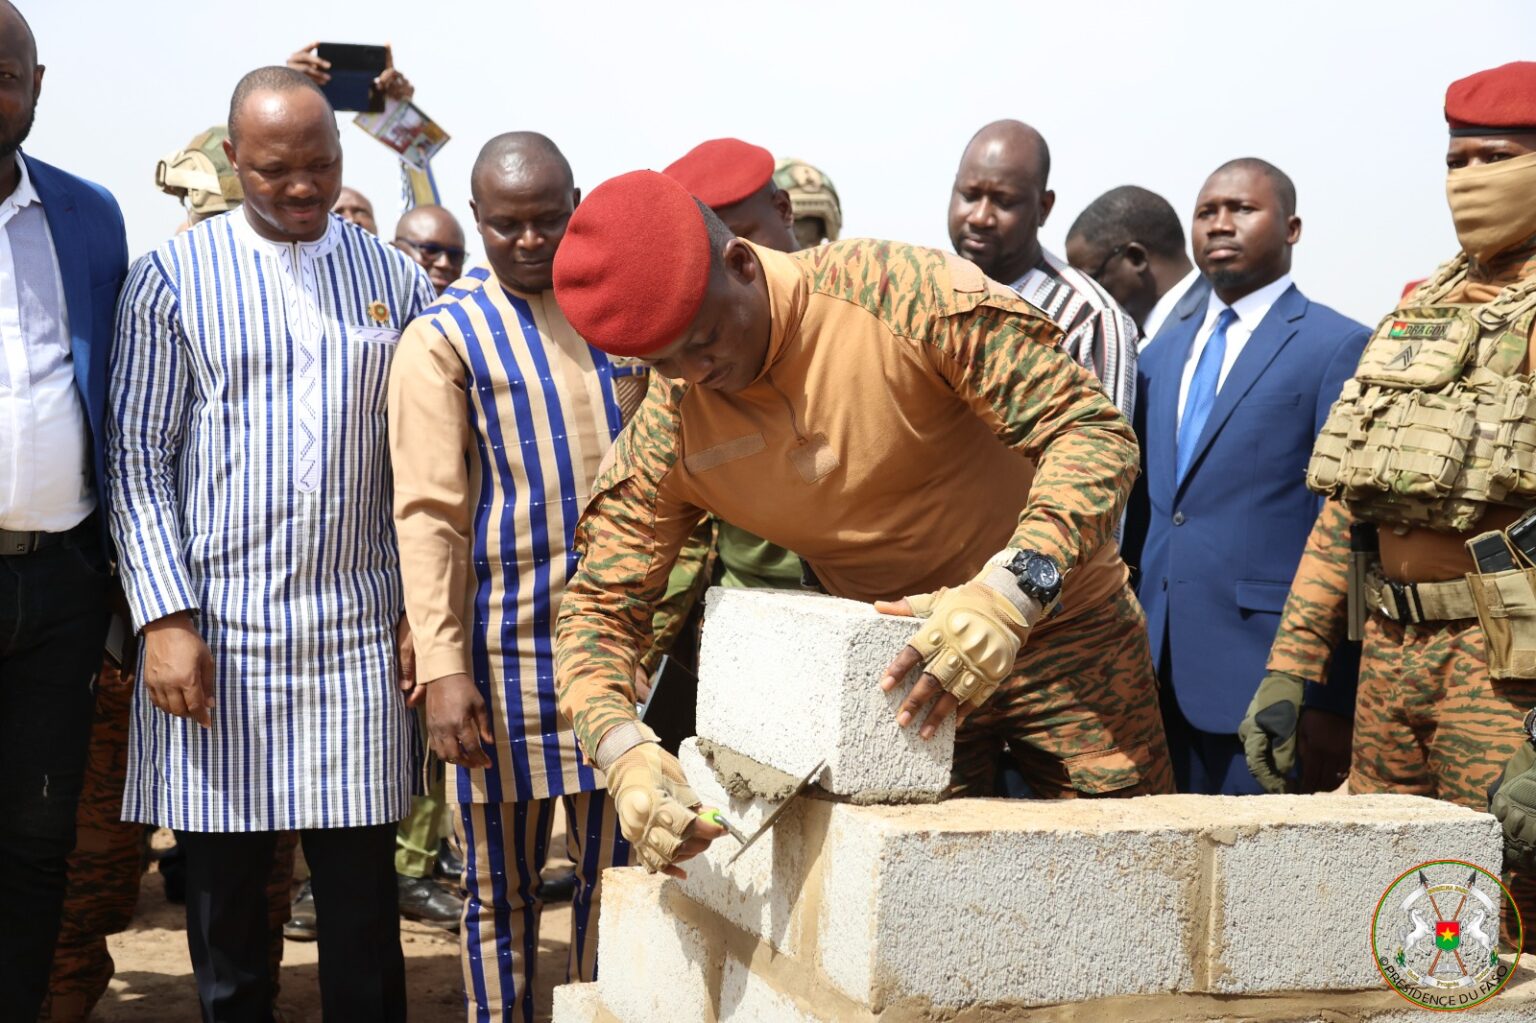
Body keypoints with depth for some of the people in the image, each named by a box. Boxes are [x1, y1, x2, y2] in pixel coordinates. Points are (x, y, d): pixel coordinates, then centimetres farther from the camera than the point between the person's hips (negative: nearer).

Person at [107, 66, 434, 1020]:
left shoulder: (398, 281, 9)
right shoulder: (173, 278, 2)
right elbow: (139, 459, 0)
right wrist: (166, 618, -9)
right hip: (213, 629, -1)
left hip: (358, 629, 1)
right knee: (224, 898, 6)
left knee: (363, 897, 4)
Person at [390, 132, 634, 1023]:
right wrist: (444, 668, -14)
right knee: (503, 888, 7)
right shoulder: (445, 338, -1)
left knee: (617, 875, 7)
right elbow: (429, 513, -7)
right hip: (508, 646, -3)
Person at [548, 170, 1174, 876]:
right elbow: (598, 607, -7)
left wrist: (1011, 591, -40)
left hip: (1058, 625, -3)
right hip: (897, 662, 3)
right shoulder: (666, 437, -11)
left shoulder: (904, 295, -24)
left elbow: (1093, 429, -24)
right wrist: (623, 751, -28)